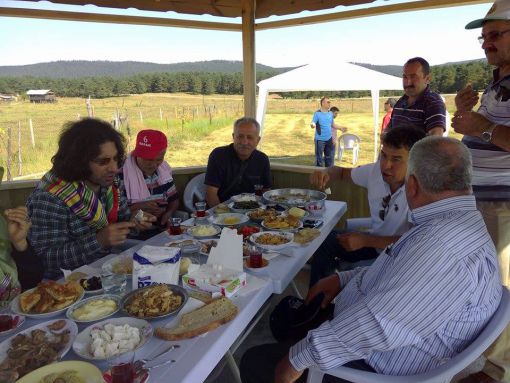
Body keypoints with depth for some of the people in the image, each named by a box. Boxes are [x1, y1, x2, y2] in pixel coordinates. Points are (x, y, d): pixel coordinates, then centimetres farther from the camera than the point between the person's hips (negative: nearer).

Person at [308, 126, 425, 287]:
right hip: (375, 242, 7)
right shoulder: (376, 171, -9)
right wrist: (326, 174, -15)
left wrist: (365, 240, -24)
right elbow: (343, 172, 9)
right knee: (326, 240, -1)